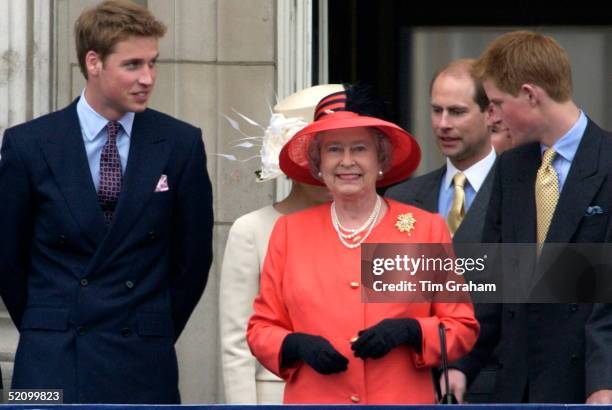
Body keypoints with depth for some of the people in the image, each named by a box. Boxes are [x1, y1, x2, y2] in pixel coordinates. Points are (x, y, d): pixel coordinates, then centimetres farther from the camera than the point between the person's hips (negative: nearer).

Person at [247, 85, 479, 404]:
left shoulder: (426, 229, 7)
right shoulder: (289, 232, 11)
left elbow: (462, 327, 7)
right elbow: (262, 328, 12)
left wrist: (408, 331, -10)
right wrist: (298, 345, -9)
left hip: (401, 399, -1)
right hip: (314, 400, 1)